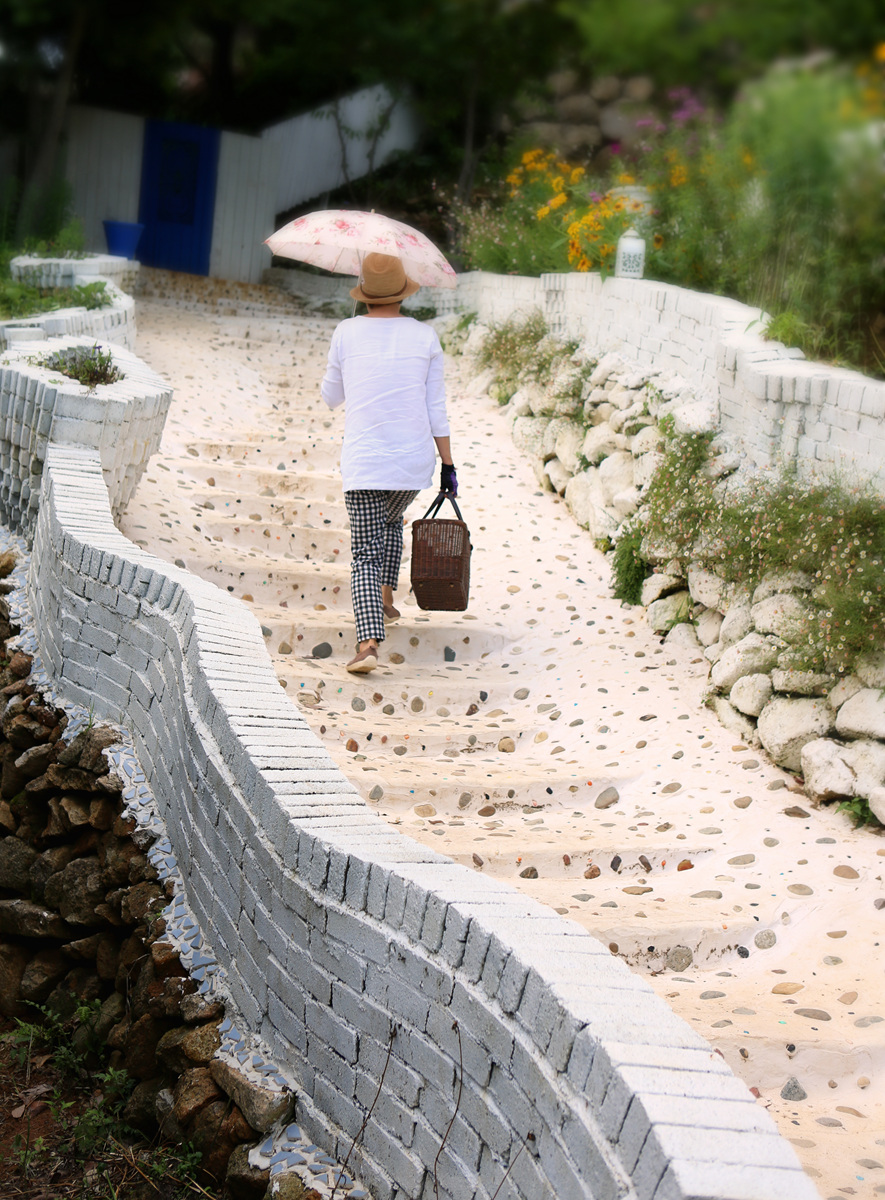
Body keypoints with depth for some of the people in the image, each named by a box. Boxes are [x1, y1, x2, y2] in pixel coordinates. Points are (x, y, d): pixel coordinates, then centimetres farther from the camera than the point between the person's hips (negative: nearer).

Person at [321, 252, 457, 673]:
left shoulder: (347, 334, -1)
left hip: (363, 461, -2)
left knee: (366, 553, -2)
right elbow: (436, 409, 0)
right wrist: (448, 464, 6)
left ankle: (368, 642, -20)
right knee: (392, 521, 32)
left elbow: (331, 397, 11)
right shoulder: (425, 337, 1)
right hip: (414, 459, 2)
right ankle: (386, 601, 40)